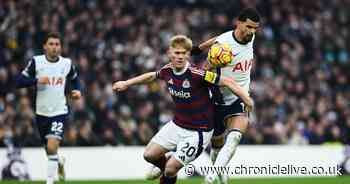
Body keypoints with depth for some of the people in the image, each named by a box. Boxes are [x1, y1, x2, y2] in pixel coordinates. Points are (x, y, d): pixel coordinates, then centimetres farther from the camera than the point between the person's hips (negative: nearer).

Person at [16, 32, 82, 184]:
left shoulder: (67, 63, 0)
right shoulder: (36, 62, -6)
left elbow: (75, 79, 19)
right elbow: (19, 81, -10)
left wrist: (77, 90, 0)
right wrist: (37, 81, -24)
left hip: (59, 112, -1)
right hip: (41, 113, 1)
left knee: (52, 147, -20)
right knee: (49, 150, 16)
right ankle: (59, 161, 50)